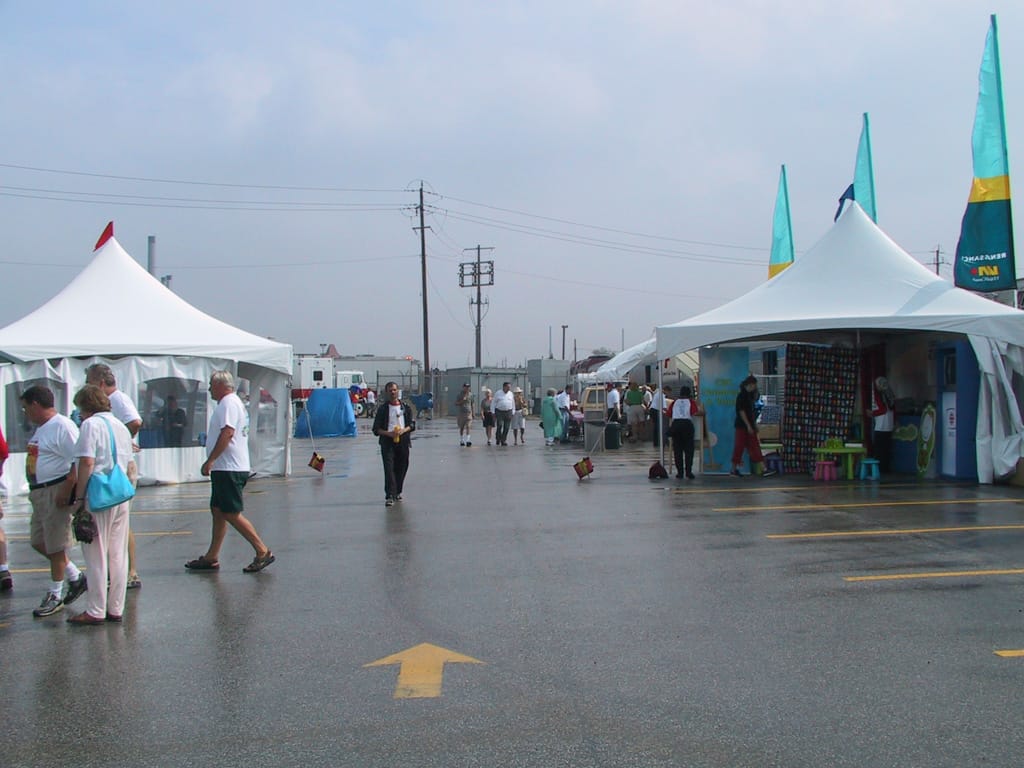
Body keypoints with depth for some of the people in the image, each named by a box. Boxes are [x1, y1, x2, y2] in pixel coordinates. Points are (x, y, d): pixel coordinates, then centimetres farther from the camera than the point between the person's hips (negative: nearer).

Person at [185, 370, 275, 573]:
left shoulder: (229, 403, -13)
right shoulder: (231, 402, 20)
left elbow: (227, 433, -24)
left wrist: (210, 461, -24)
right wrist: (213, 463, 23)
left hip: (229, 469, -11)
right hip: (225, 469, 11)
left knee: (232, 514, -10)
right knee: (218, 511, 13)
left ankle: (263, 552, -7)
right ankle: (211, 558, 18)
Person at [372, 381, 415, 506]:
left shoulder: (406, 407, 8)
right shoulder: (383, 409, 2)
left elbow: (412, 425, 9)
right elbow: (376, 429, 1)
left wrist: (403, 430, -11)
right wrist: (388, 433, -16)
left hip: (403, 440, 3)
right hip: (387, 441, -3)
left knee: (401, 468, 9)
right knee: (389, 468, -13)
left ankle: (397, 492, 27)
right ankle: (390, 496, -18)